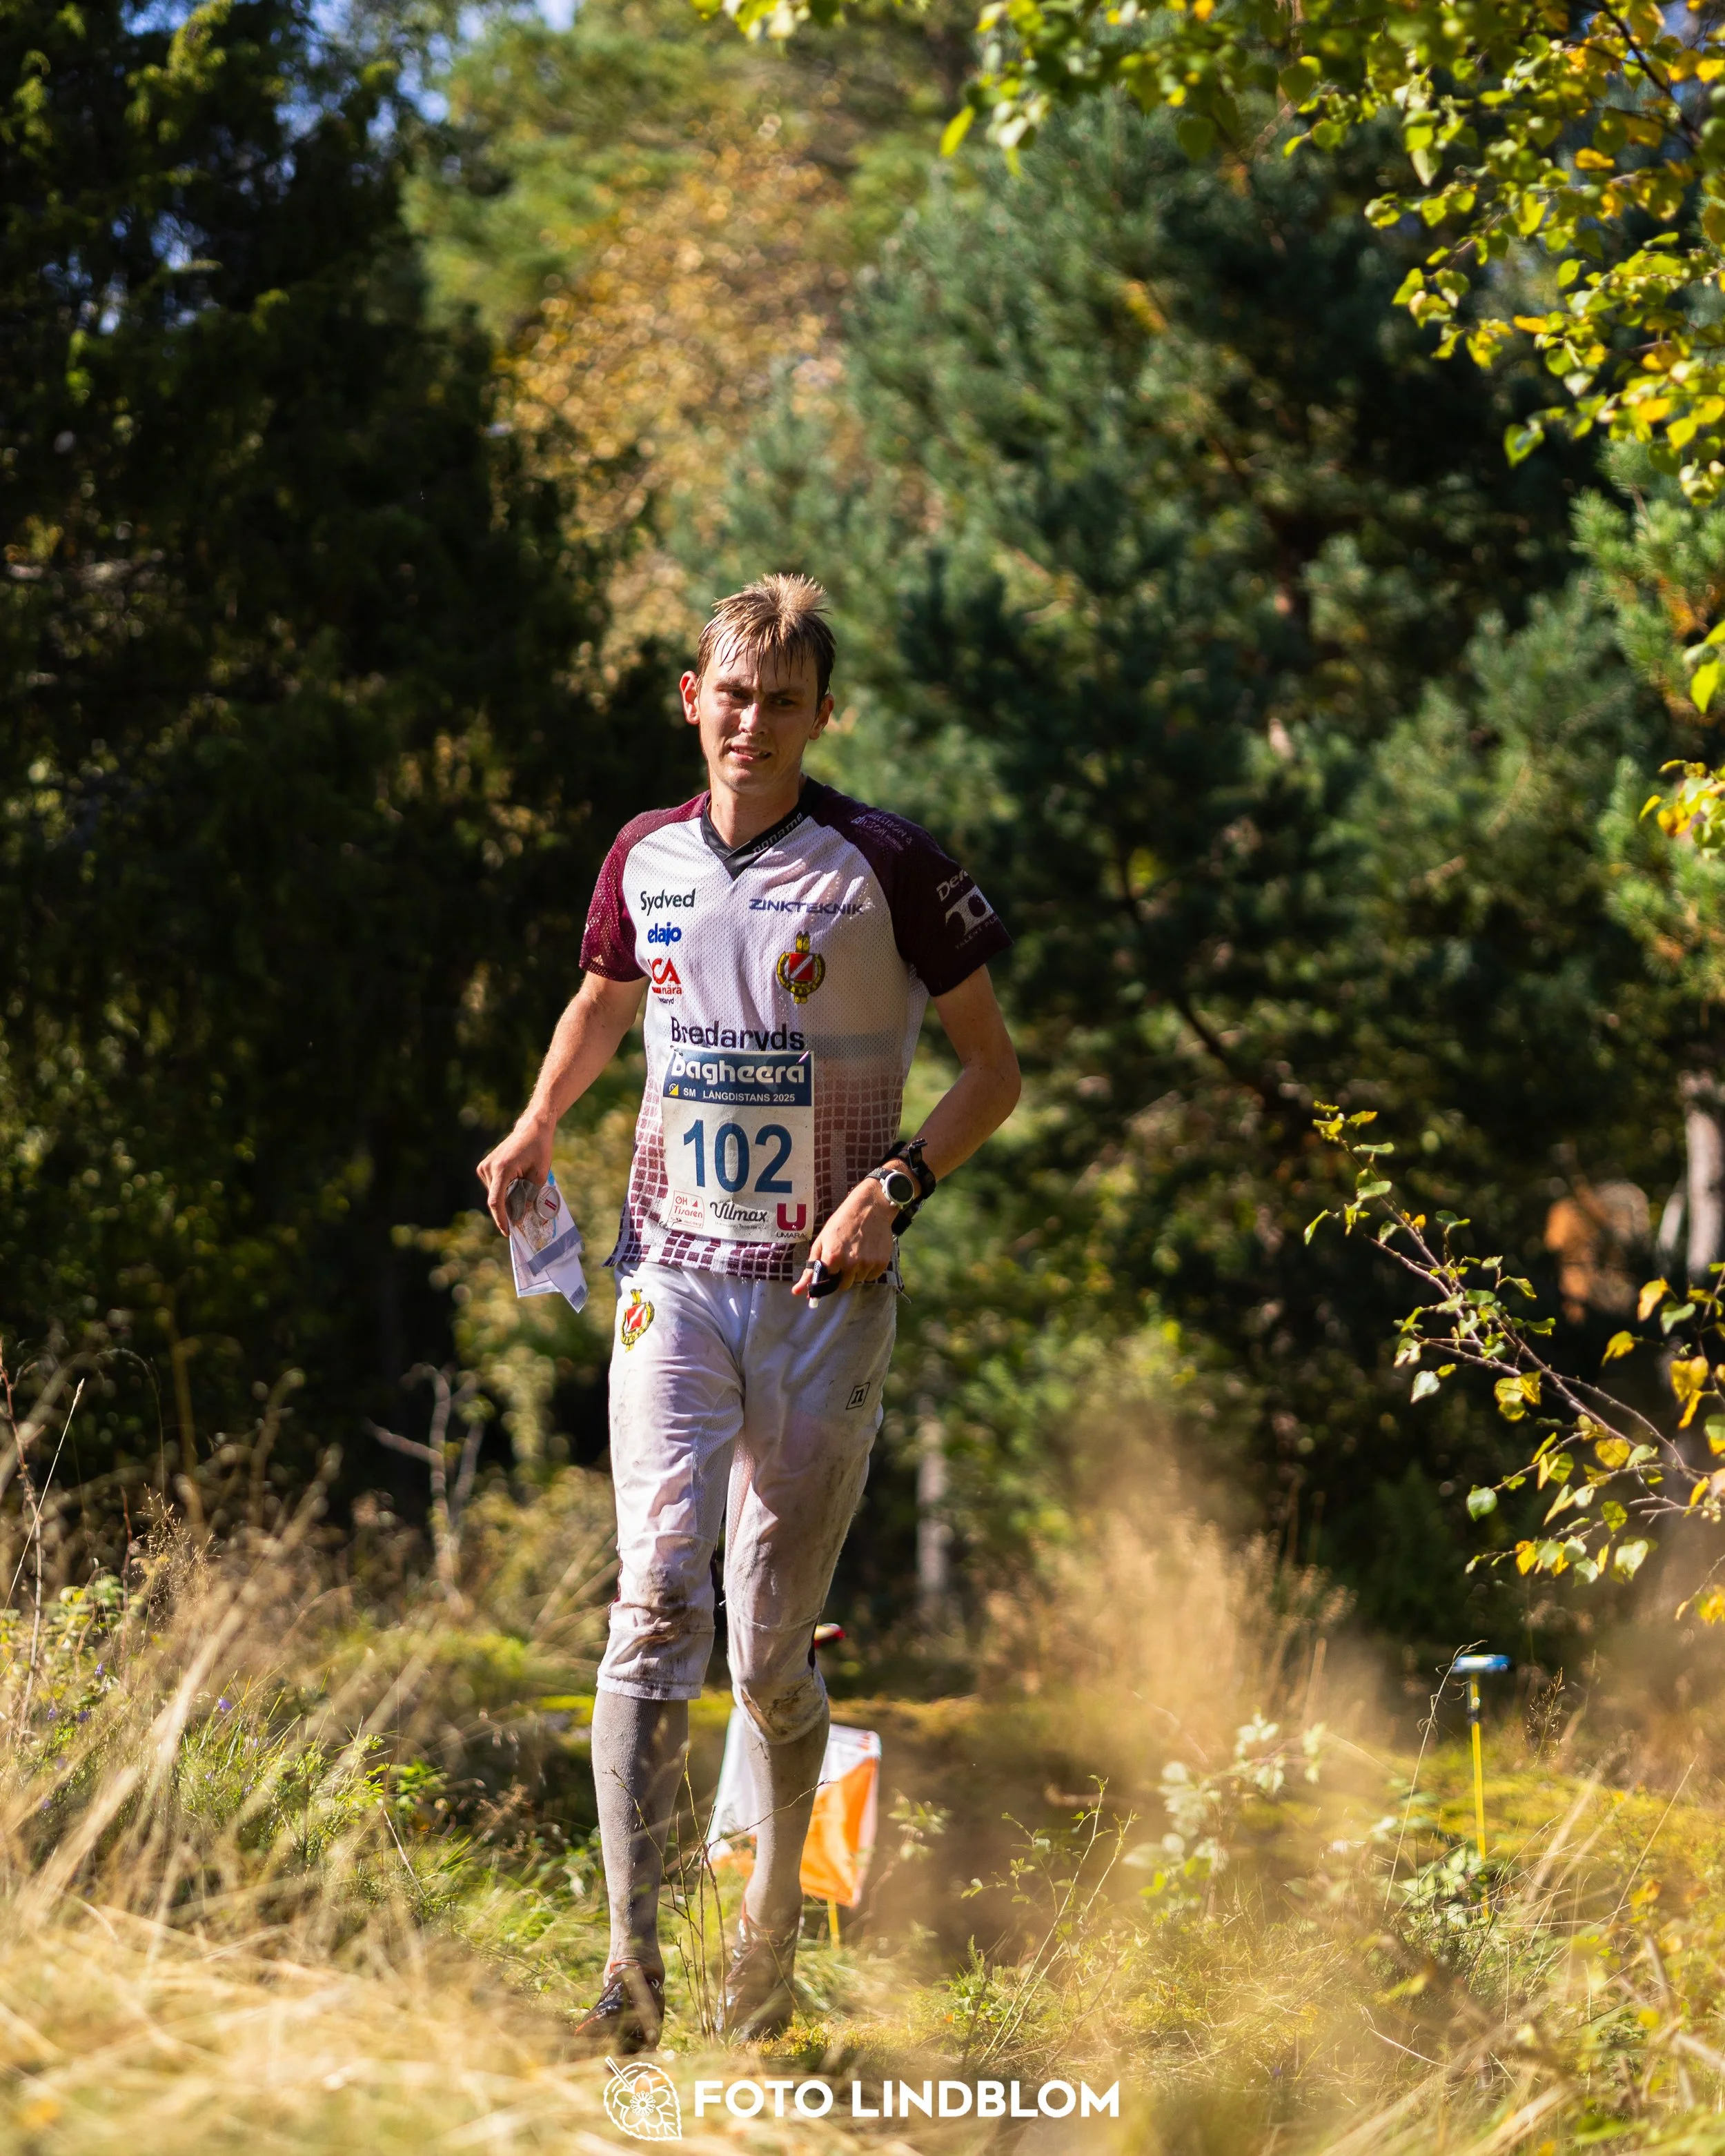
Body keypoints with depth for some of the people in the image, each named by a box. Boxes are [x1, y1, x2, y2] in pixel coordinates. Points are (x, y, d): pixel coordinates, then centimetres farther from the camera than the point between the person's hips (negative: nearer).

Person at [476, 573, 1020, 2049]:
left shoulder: (883, 865, -6)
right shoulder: (646, 861, 7)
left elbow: (993, 1067, 0)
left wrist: (898, 1185, -15)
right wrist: (538, 1126, 12)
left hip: (825, 1293, -2)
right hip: (673, 1277, 2)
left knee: (774, 1644, 3)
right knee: (660, 1602, -14)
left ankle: (770, 1950, 24)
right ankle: (632, 1969, -17)